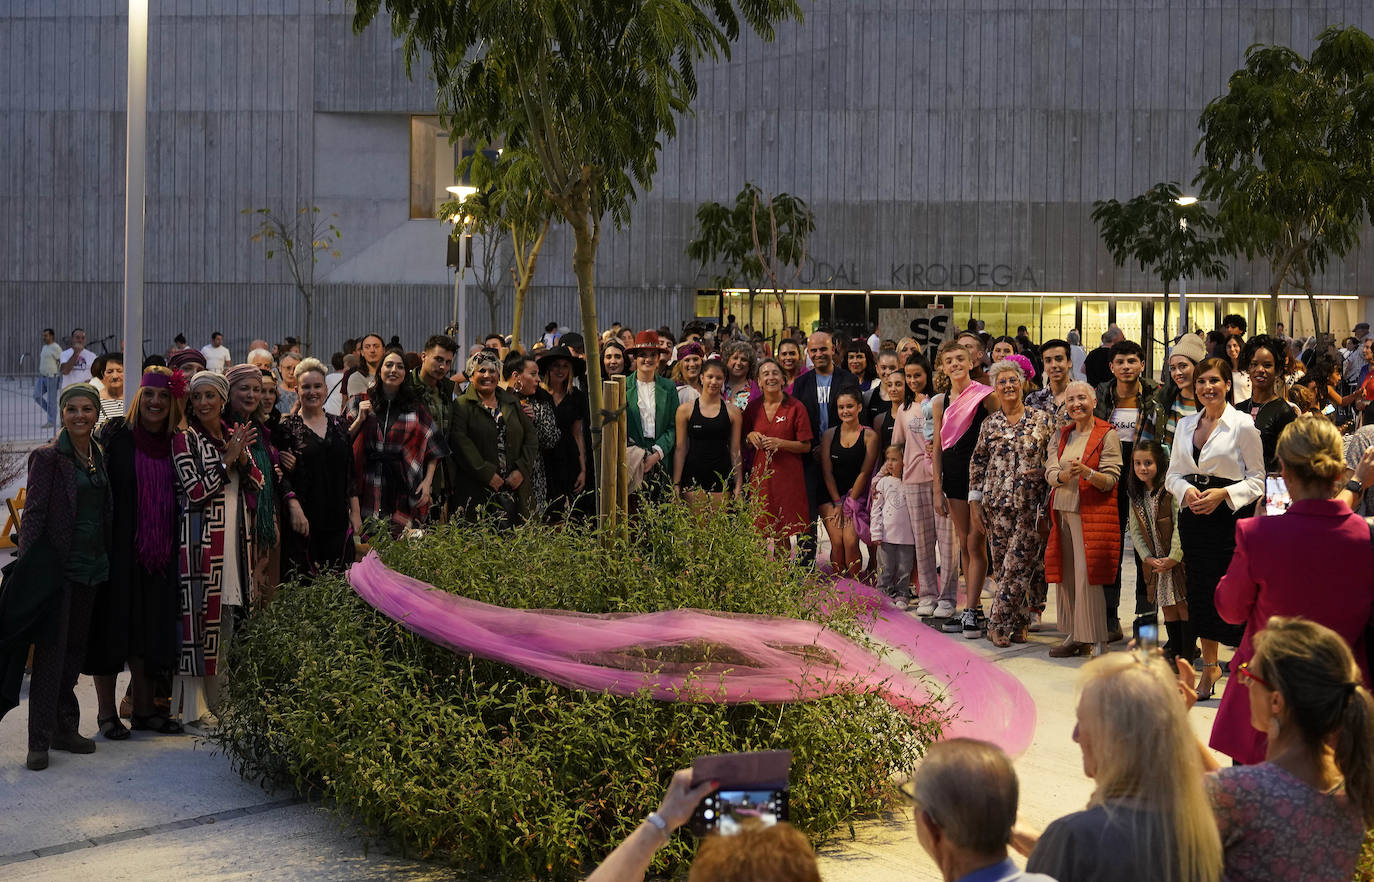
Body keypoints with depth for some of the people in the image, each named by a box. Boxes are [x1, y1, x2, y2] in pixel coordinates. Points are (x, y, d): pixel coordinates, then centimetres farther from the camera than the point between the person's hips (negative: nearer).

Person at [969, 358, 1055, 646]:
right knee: (1002, 565, 4)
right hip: (997, 503, 3)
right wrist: (975, 501, 8)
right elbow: (977, 463, 12)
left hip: (1031, 505, -3)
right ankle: (1016, 623, 14)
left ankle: (1000, 625, 0)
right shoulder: (990, 424, 9)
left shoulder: (1042, 420, 2)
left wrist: (1041, 473, -11)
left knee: (1017, 565, -8)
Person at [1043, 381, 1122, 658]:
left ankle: (1094, 639, -6)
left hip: (1092, 512, -6)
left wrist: (1087, 473, -27)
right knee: (1066, 575, 5)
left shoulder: (1107, 434, -2)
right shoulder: (1062, 435, 15)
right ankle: (1074, 635, 11)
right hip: (1062, 510, 6)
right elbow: (1050, 473, 4)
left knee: (1087, 575, -10)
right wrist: (1065, 475, -19)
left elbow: (1110, 480, -8)